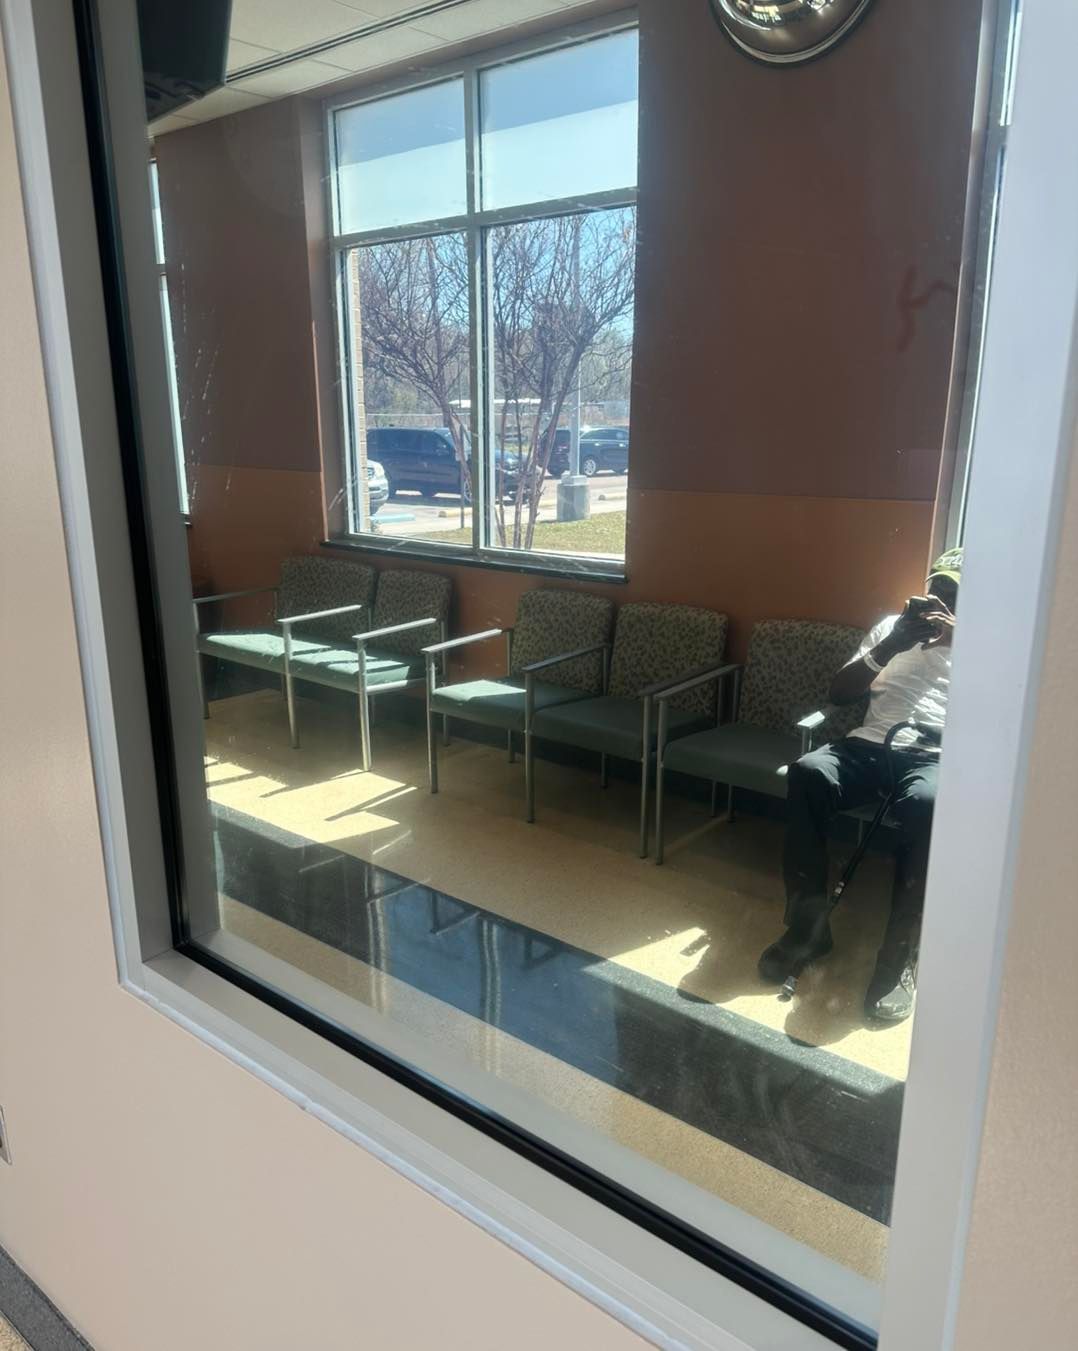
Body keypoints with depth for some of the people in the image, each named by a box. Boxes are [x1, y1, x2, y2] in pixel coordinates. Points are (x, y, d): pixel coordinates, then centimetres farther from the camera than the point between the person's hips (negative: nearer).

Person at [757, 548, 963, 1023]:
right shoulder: (892, 625, 25)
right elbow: (838, 692, 15)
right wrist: (890, 646, 1)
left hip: (938, 755, -2)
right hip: (871, 744, 3)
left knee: (924, 802, -40)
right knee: (808, 771, -31)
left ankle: (900, 955, -25)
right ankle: (808, 925, -20)